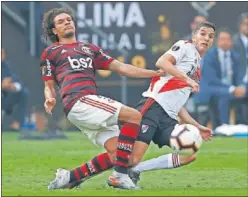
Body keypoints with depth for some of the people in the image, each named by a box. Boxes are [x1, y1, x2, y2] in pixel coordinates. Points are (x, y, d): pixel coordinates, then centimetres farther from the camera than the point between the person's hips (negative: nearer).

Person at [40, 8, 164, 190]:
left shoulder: (90, 49, 31)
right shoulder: (50, 52, 17)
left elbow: (121, 67, 25)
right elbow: (49, 86, 15)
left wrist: (155, 73, 17)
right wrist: (50, 100, -9)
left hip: (92, 104, 6)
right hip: (78, 101, -6)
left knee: (117, 153, -9)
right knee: (134, 116, -19)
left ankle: (68, 177, 2)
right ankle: (121, 176, -21)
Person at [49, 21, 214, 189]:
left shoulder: (197, 71, 28)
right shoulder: (186, 47, 6)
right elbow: (161, 62, -14)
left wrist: (196, 126, 24)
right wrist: (187, 78, -19)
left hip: (168, 118, 8)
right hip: (153, 105, -8)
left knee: (189, 155, -13)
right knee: (132, 158, -20)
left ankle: (134, 171, -8)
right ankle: (70, 176, -9)